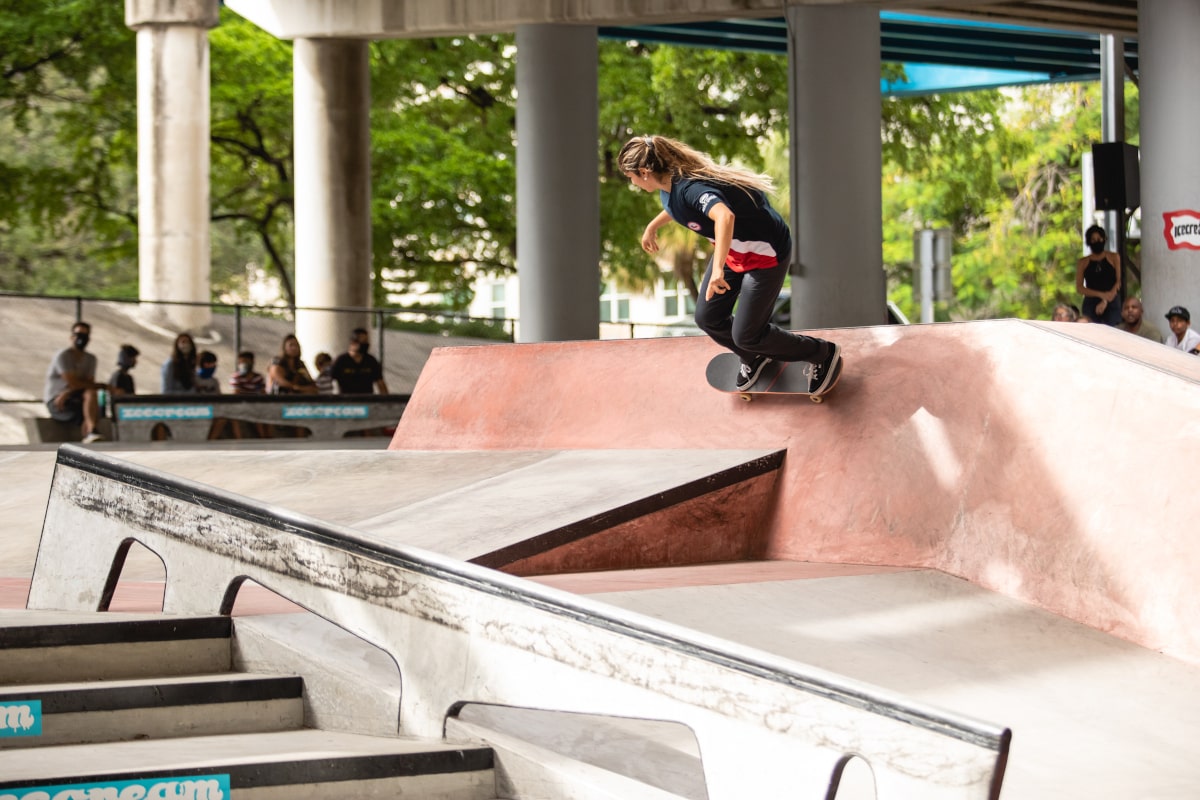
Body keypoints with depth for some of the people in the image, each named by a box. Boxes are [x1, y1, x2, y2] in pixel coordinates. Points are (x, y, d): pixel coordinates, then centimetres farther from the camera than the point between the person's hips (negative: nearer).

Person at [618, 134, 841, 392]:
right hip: (734, 248, 9)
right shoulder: (670, 185, -3)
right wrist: (653, 226, 35)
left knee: (745, 335, -3)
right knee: (708, 318, 10)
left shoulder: (690, 188, -33)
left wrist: (718, 268, -61)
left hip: (765, 252, -9)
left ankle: (823, 354, 17)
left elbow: (725, 216, -53)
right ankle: (754, 358, 38)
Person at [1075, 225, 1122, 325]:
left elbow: (1119, 281, 2)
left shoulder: (1114, 258, 10)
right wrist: (1101, 295, -11)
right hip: (1090, 305, 1)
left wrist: (1105, 301, -12)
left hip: (1112, 304, 0)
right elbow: (1079, 288, 4)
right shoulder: (1083, 263, 12)